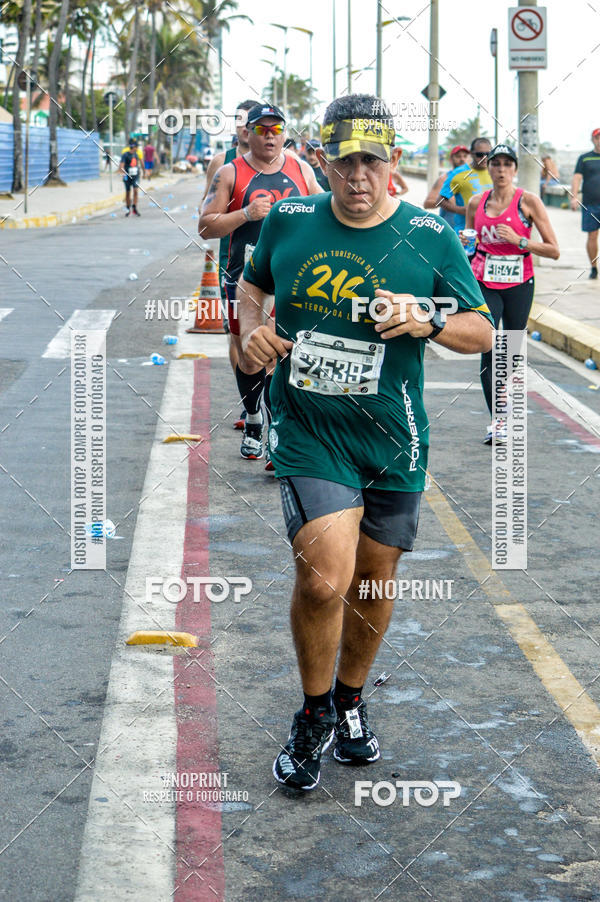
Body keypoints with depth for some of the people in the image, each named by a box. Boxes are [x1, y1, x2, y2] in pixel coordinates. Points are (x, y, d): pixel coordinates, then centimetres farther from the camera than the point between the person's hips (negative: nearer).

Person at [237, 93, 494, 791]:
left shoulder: (430, 238, -4)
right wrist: (251, 329, -1)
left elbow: (482, 332, 2)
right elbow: (253, 283, 20)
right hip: (308, 436, -1)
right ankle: (313, 714, 9)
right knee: (324, 578, -17)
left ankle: (350, 701, 41)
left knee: (373, 582, 13)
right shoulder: (289, 222, 0)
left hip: (392, 443, 1)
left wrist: (427, 321, -18)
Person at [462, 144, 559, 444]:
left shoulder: (528, 201, -4)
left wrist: (518, 240, -17)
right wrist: (465, 243, -3)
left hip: (519, 284, -1)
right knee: (489, 348, -15)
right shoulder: (476, 203, 6)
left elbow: (554, 251, -6)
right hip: (485, 284, 1)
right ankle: (496, 419, -12)